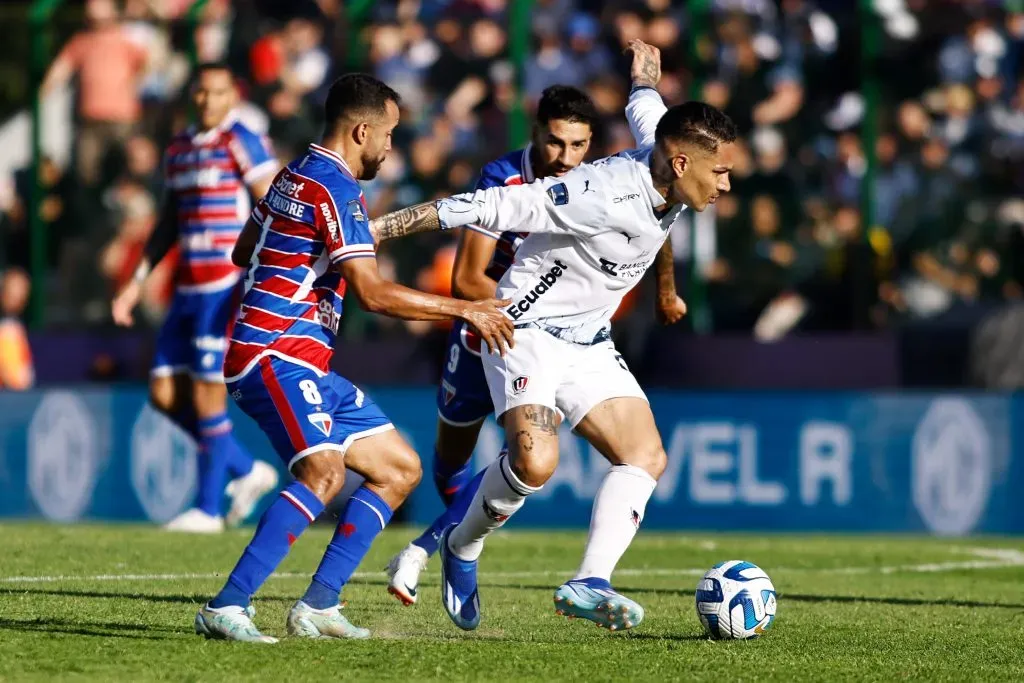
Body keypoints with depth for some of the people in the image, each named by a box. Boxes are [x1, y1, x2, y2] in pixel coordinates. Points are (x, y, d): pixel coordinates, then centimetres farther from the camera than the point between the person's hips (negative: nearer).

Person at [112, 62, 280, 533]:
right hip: (187, 288, 8)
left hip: (225, 286, -8)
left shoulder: (241, 143, -6)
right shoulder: (178, 149, 16)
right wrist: (138, 281, 21)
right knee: (165, 394, 6)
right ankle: (248, 471, 19)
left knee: (206, 393, -5)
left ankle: (208, 508, 5)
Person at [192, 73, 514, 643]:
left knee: (400, 469, 11)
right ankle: (227, 608, -34)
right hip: (277, 354, -11)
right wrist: (467, 310, -15)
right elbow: (374, 293, -20)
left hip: (307, 365, 11)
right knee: (324, 472, -32)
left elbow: (243, 251, 29)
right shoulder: (335, 189, -13)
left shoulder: (296, 175, 17)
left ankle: (319, 607, 5)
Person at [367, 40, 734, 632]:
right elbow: (490, 207, -27)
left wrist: (646, 68, 46)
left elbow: (646, 112, 21)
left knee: (646, 456, -6)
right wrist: (379, 228, -25)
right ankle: (462, 549, 0)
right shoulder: (604, 197, -30)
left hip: (589, 344, 9)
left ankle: (590, 585, -13)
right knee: (535, 461, -27)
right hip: (529, 331, -9)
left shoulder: (661, 162, -5)